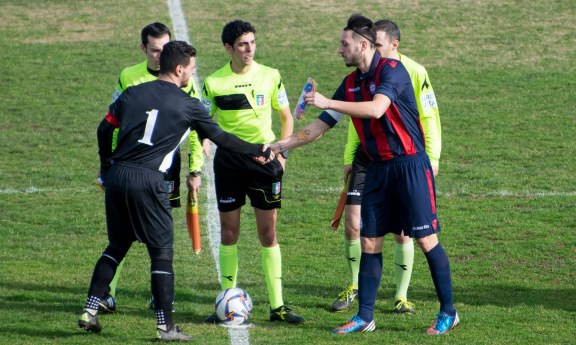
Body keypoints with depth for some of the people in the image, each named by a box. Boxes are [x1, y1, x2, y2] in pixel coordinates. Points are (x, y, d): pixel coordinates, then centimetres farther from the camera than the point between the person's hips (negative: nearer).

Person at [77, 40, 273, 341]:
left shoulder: (132, 93, 12)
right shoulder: (188, 105, 0)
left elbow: (105, 129, 13)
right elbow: (220, 138, 7)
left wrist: (106, 165, 27)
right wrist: (259, 151, 19)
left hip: (116, 177, 5)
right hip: (148, 181, -5)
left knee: (117, 245, 19)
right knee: (162, 251, 3)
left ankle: (89, 311, 14)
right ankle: (165, 325, 1)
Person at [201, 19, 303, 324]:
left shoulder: (270, 76, 1)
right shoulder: (214, 82, -1)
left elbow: (286, 117, 11)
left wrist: (282, 151, 0)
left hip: (264, 158, 0)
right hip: (228, 159, 0)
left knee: (268, 233, 1)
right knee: (229, 232, 3)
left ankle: (277, 305, 4)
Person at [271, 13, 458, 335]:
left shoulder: (392, 69, -13)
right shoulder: (351, 84, 9)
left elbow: (376, 108, -29)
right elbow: (320, 126, 15)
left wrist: (328, 102, -28)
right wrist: (280, 145, 10)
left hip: (410, 165, -7)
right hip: (378, 169, 7)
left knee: (426, 239, -4)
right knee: (370, 241, 5)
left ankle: (448, 313, 5)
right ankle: (364, 317, 10)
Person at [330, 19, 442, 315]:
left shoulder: (414, 73, -7)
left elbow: (429, 117, -4)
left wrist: (432, 158, -11)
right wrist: (349, 158, 11)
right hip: (367, 155, 3)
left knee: (402, 231, -1)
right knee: (352, 223, -5)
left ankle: (401, 297, 13)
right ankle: (354, 285, 16)